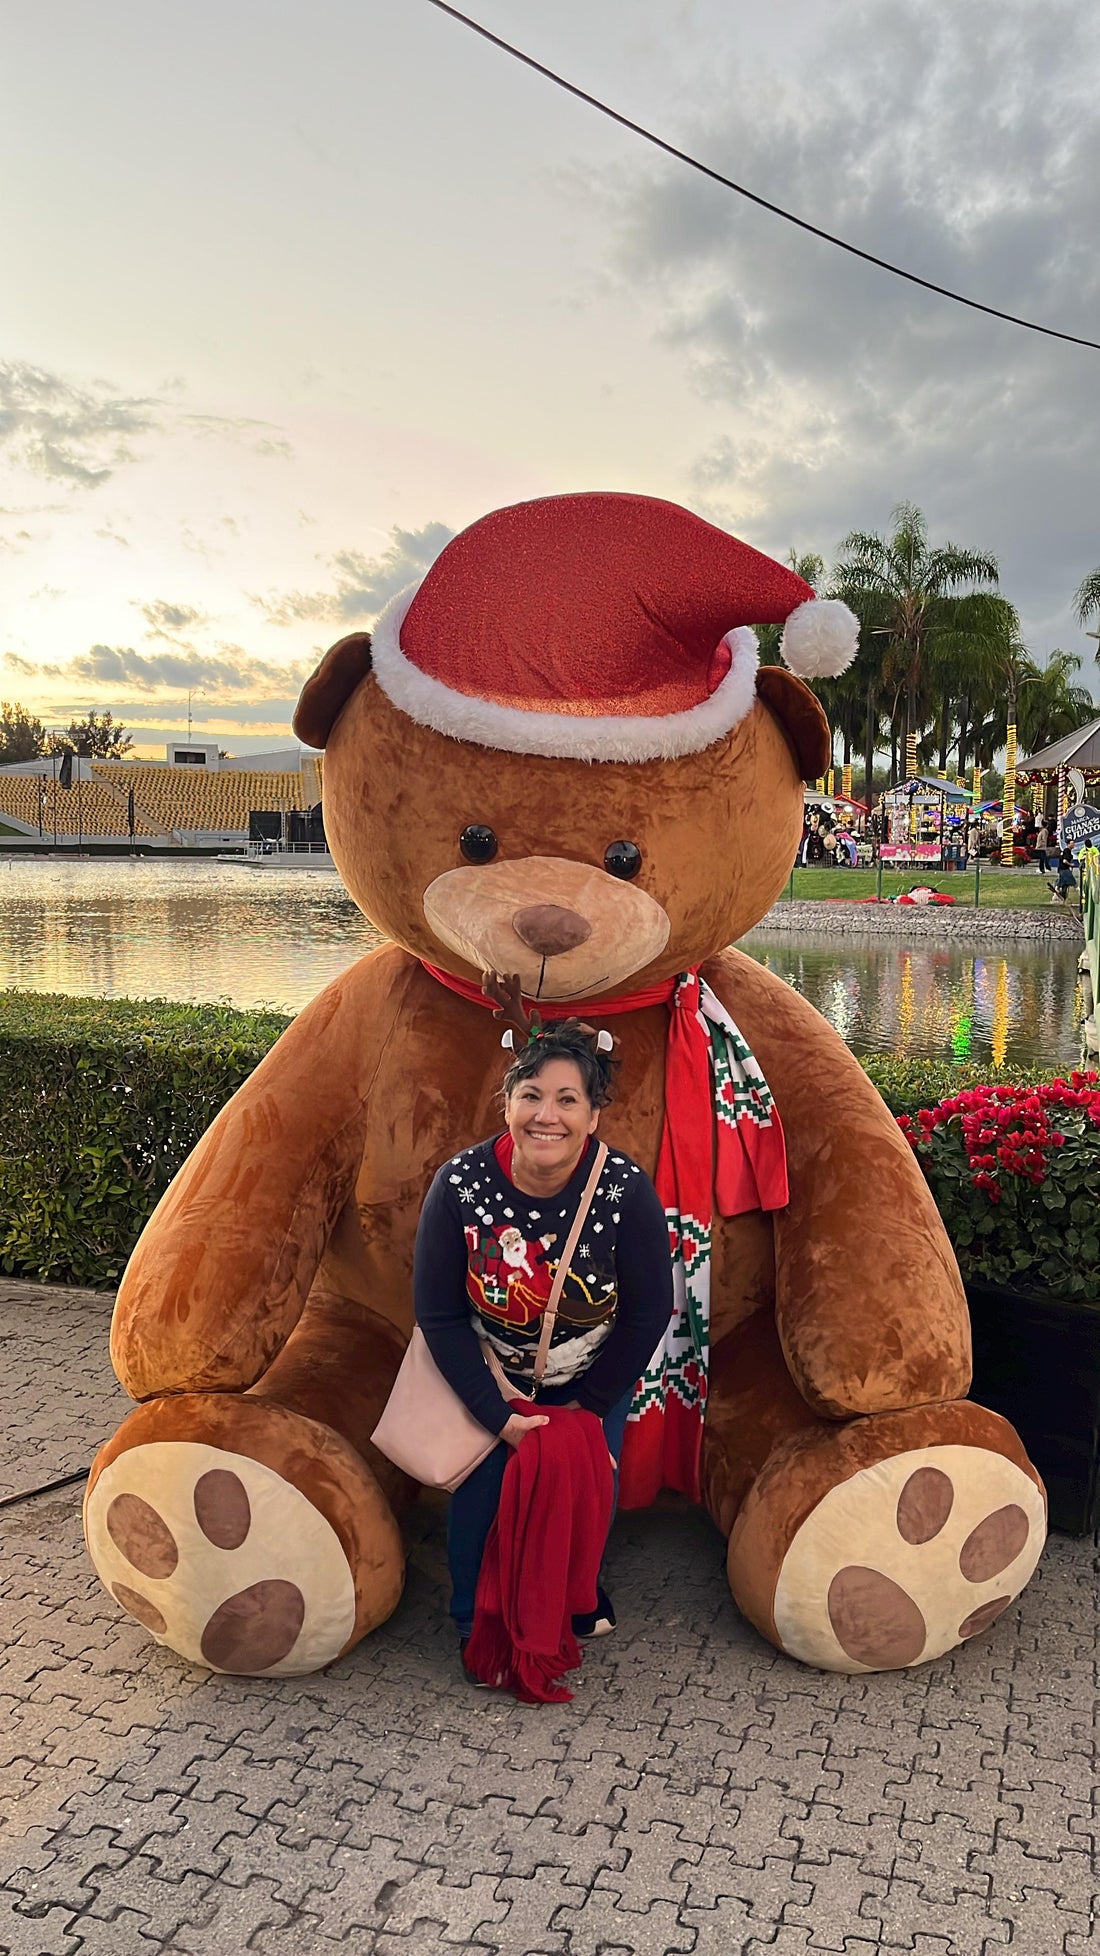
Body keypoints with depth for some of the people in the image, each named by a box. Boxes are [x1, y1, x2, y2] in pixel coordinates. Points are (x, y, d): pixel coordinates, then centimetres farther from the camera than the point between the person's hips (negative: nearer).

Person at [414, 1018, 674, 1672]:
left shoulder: (626, 1189, -27)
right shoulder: (461, 1184, -26)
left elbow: (649, 1313, -14)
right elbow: (439, 1315, -15)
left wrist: (592, 1406, -7)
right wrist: (497, 1414, -16)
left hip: (596, 1383, 1)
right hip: (491, 1381, 0)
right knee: (483, 1491, -2)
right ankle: (475, 1623, 29)